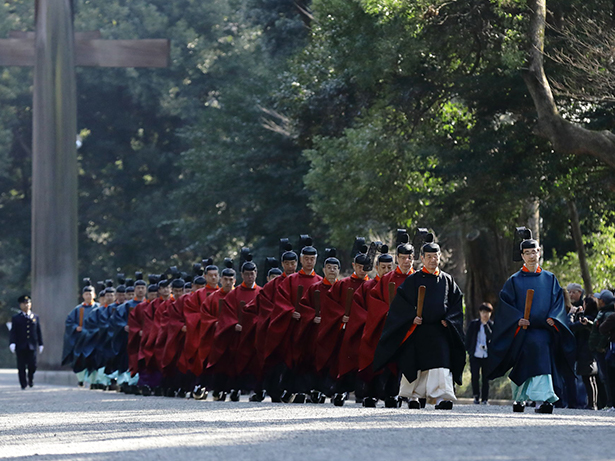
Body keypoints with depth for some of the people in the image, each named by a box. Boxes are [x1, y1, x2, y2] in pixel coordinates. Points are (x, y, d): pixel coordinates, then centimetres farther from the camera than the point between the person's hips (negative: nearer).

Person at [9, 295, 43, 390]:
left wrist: (40, 344, 11)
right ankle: (24, 384, 7)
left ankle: (30, 379, 23)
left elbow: (38, 332, 13)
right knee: (21, 366, -1)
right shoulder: (16, 318, 6)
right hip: (20, 346, -1)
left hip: (32, 346, 1)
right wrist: (12, 343, -13)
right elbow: (13, 332, 0)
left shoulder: (35, 317, 12)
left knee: (32, 365, -4)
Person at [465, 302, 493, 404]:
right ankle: (476, 397, 10)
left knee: (486, 378, 1)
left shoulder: (492, 325, 4)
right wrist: (468, 350, 4)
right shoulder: (473, 324, 7)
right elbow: (468, 338, 10)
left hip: (487, 356, -1)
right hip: (475, 355, 1)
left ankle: (484, 399, 8)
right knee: (475, 377, -4)